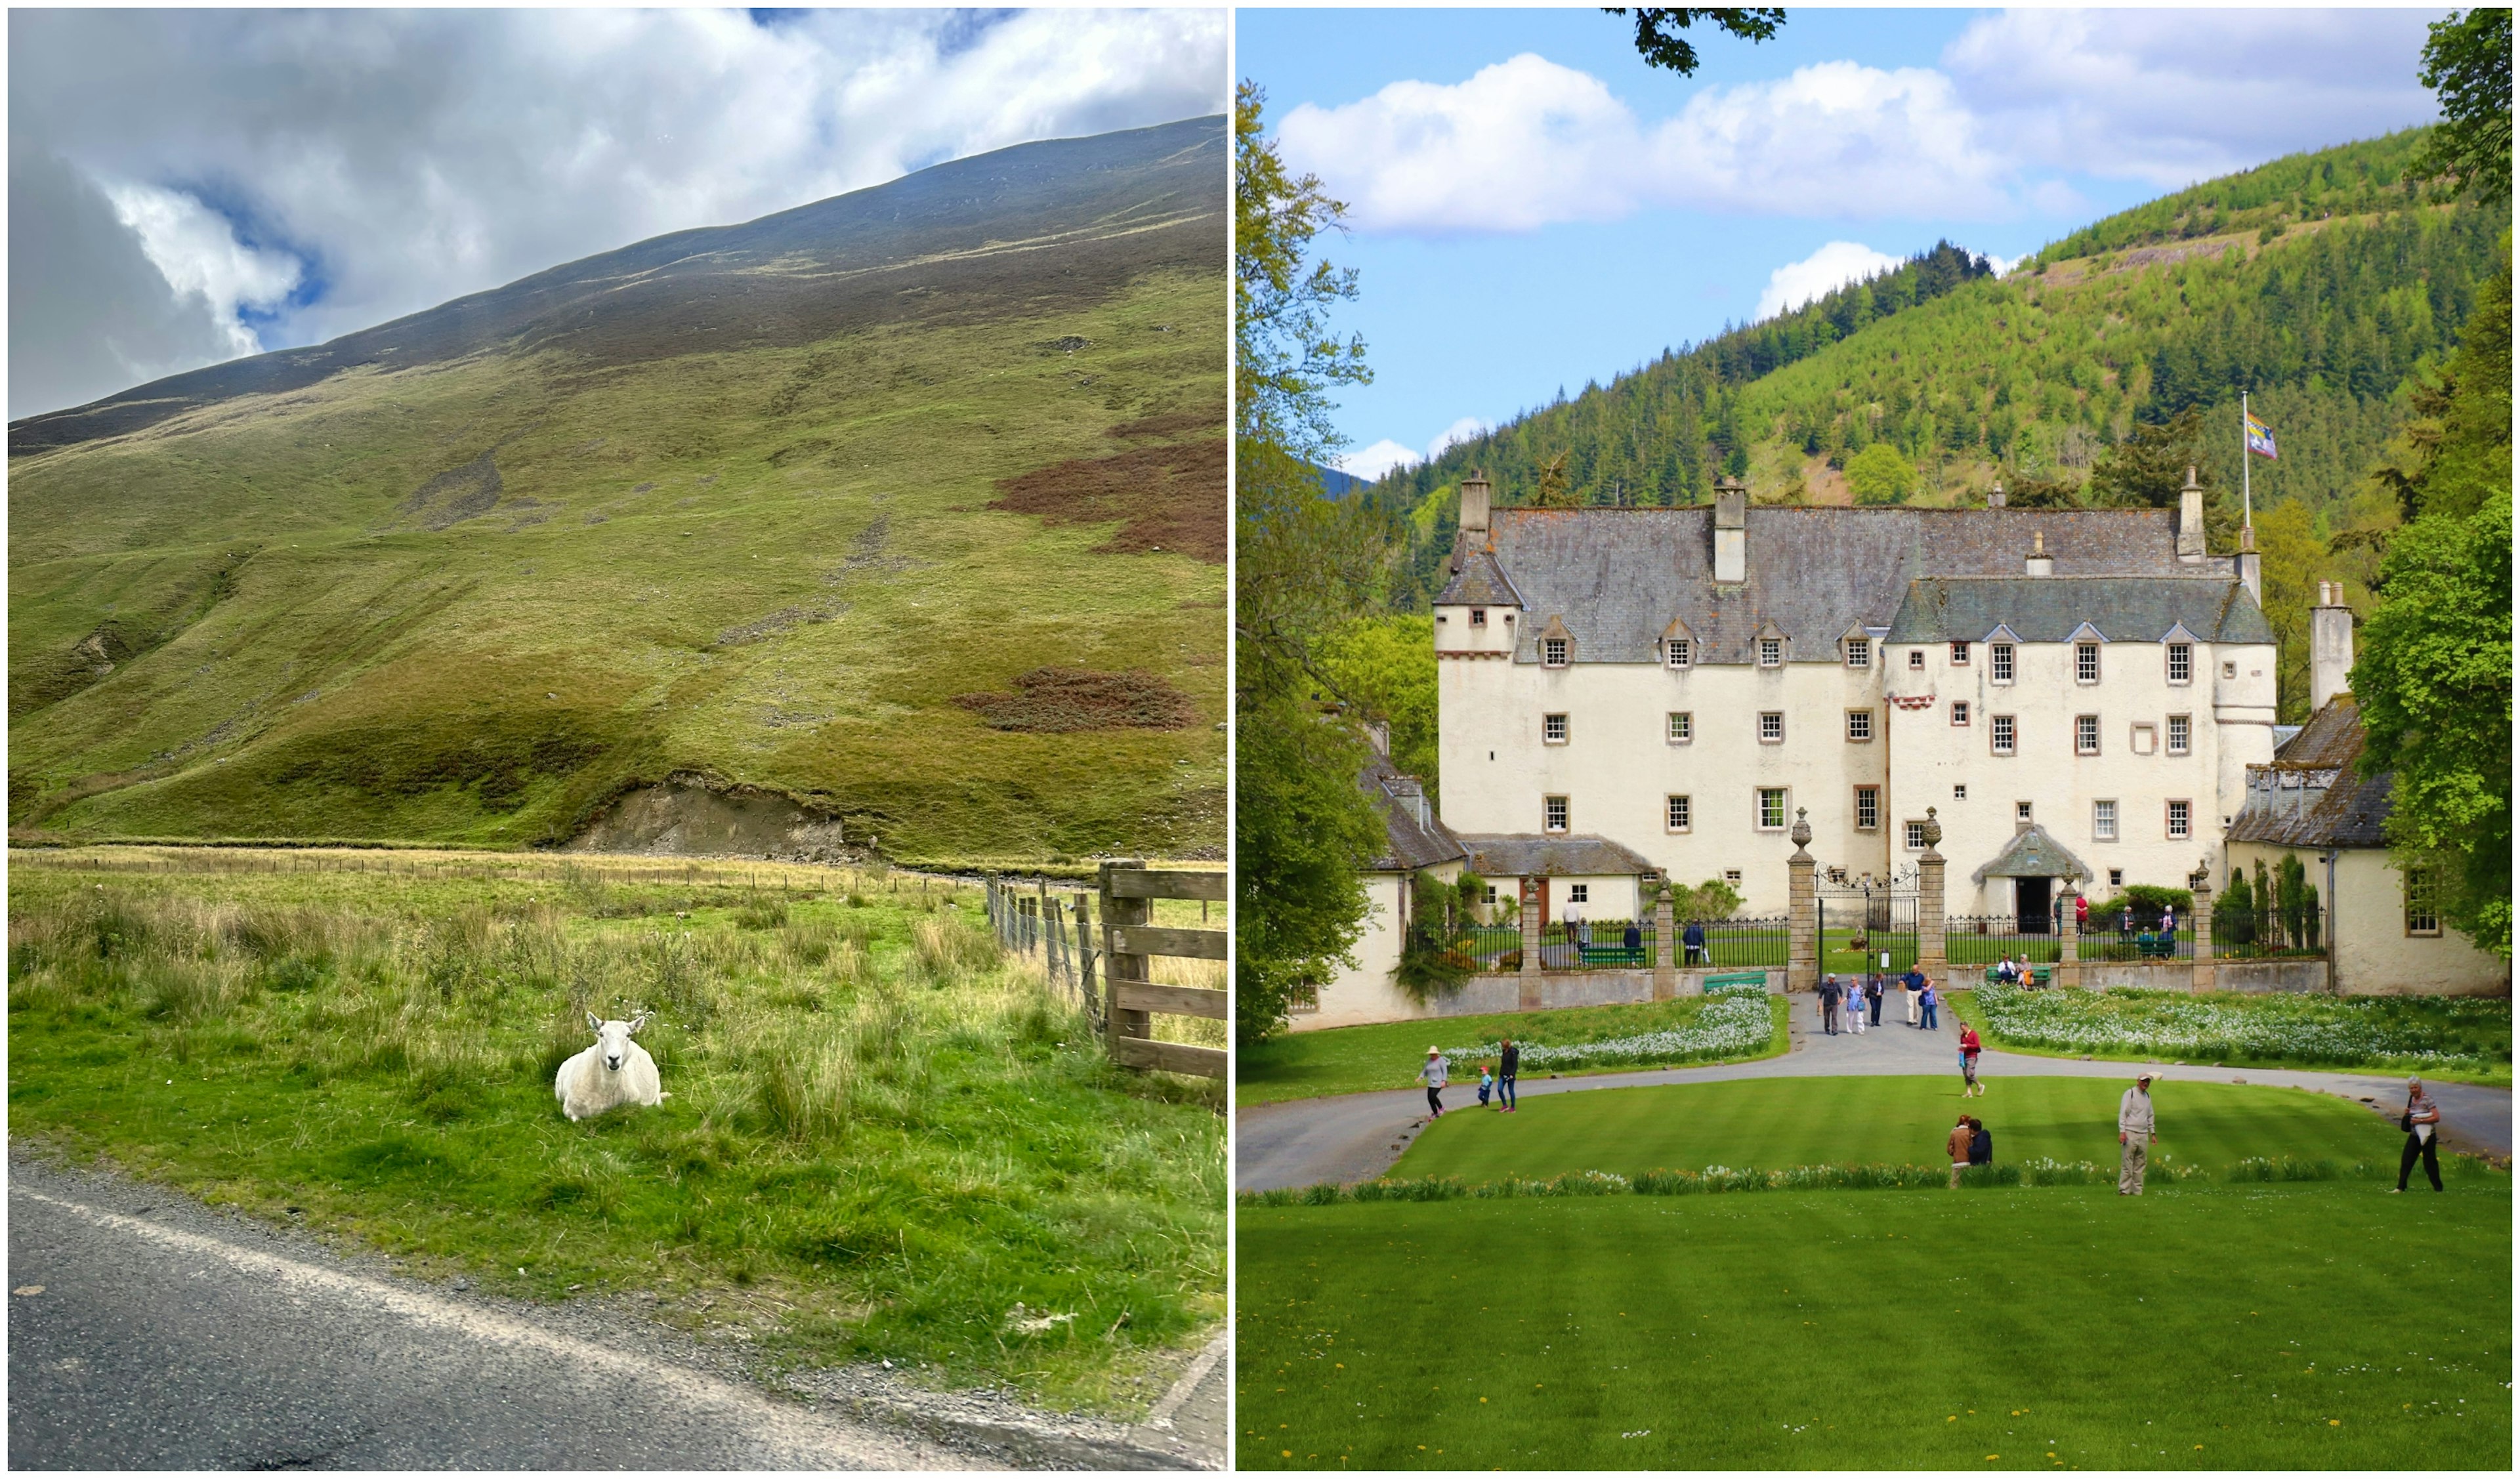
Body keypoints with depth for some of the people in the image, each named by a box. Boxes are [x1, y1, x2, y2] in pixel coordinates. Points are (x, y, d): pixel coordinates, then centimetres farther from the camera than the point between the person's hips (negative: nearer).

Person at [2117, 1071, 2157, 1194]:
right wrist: (2122, 1132, -16)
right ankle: (2124, 1190, -7)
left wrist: (2153, 1133, 19)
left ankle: (2137, 1191, 9)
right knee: (2127, 1164, -8)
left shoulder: (2148, 1096, 17)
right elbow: (2123, 1113, -8)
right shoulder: (2130, 1094, -4)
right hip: (2130, 1134, -6)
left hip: (2143, 1135, 6)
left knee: (2140, 1165, 6)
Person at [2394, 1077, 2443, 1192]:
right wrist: (2406, 1114, -2)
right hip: (2414, 1135, 6)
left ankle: (2438, 1188, 14)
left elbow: (2437, 1117, -20)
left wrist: (2420, 1121, -25)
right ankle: (2401, 1187, 2)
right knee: (2406, 1160, 0)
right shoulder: (2411, 1099, 7)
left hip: (2427, 1136, -6)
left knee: (2430, 1162, 1)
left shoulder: (2427, 1099, -14)